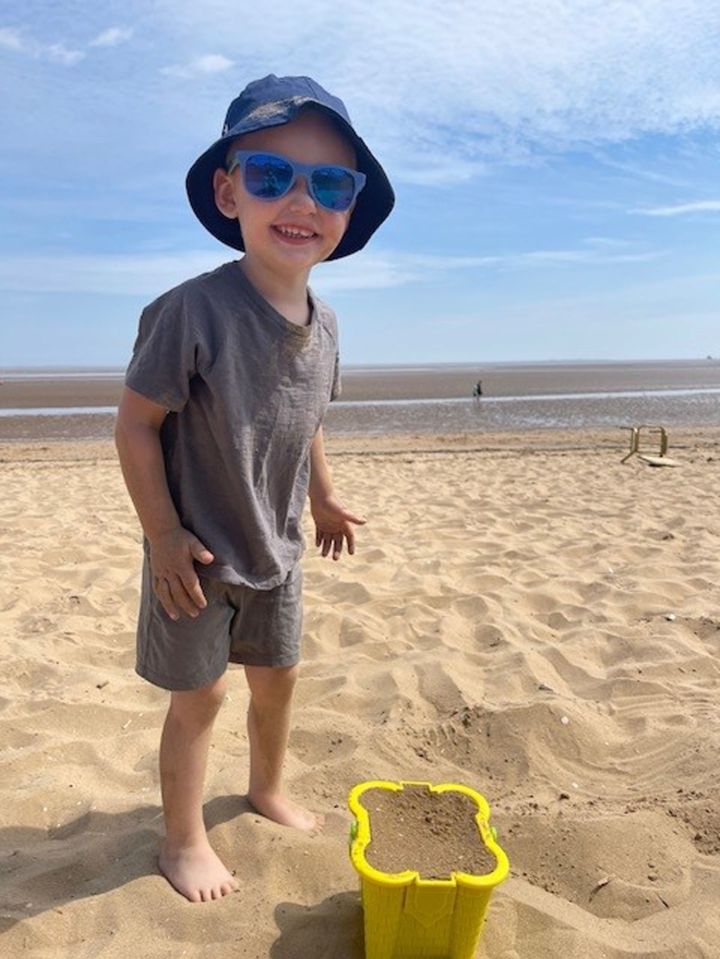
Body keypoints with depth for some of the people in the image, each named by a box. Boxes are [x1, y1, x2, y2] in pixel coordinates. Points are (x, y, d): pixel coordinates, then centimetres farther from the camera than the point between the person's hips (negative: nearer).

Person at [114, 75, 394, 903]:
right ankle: (183, 840, 32)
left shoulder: (322, 324, -4)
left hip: (276, 549, 6)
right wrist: (163, 535, -20)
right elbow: (135, 424, -20)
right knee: (198, 696, 8)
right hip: (197, 555, -6)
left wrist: (322, 499, 14)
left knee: (277, 676, 20)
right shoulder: (190, 312, -25)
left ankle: (267, 788, 47)